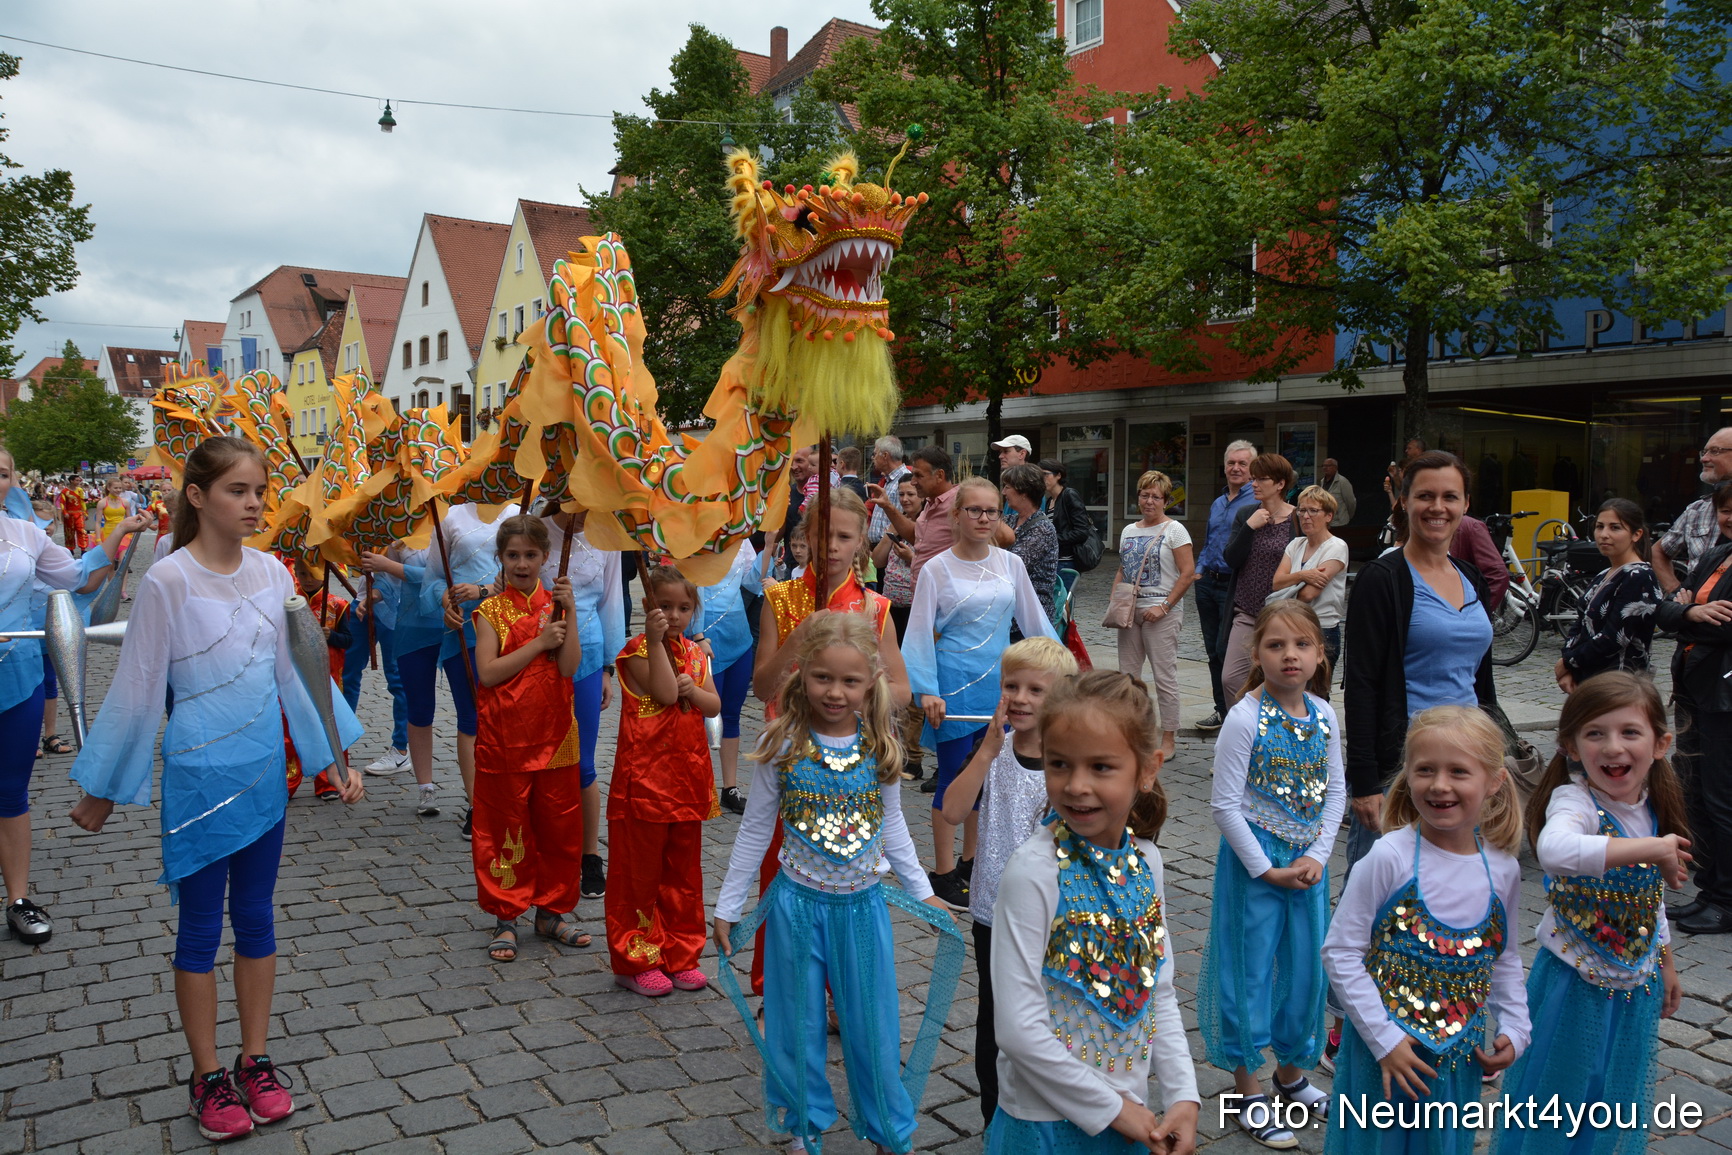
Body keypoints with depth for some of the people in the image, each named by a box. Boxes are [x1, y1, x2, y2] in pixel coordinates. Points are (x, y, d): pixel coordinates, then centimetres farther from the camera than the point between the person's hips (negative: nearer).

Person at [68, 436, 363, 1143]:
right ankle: (208, 1078, 25)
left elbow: (297, 671, 8)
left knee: (255, 917, 14)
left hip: (265, 771, 5)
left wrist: (338, 757, 7)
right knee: (201, 926, 9)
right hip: (199, 775, -4)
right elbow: (136, 690, -6)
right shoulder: (167, 582, -13)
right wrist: (100, 789, 1)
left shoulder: (271, 572, 1)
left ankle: (255, 1061, 29)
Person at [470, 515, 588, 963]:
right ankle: (506, 919, 18)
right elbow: (488, 673, -14)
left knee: (558, 825, 9)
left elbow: (569, 666, -10)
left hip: (554, 735, 2)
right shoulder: (491, 610, -1)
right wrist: (538, 643, -17)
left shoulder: (556, 603, 3)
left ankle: (551, 913, 24)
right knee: (505, 827, 6)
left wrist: (569, 611, -16)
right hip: (504, 737, -2)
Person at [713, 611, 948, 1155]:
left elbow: (892, 824, 7)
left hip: (864, 904, 2)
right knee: (799, 1025, 13)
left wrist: (922, 891, 11)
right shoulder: (782, 746, -13)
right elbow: (754, 831, -4)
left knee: (873, 1025, 12)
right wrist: (727, 908, 0)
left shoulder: (880, 744, -6)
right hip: (799, 904, -1)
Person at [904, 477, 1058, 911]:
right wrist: (926, 691, -13)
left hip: (998, 683, 4)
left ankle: (971, 861, 28)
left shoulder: (1011, 564, 4)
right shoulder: (936, 570, -7)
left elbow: (1034, 621, 12)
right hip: (955, 684, -4)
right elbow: (920, 635, -7)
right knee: (953, 777, 1)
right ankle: (944, 873, 13)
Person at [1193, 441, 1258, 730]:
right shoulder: (1217, 504, 17)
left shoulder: (1258, 503, -8)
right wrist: (1199, 570, 12)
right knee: (1213, 650, 11)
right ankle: (1222, 710, 22)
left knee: (1226, 650, -8)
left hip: (1234, 586, -7)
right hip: (1208, 584, 8)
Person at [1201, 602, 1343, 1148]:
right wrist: (1267, 869, -13)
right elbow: (1224, 803, -16)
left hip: (1308, 862, 5)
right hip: (1254, 860, -5)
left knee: (1306, 965, 16)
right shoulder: (1245, 718, -18)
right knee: (1251, 967, 6)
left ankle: (1291, 1070, 39)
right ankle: (1248, 1087, 23)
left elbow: (1336, 790, 5)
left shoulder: (1323, 715, -1)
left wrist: (1317, 856, -6)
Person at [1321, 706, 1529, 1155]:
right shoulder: (1390, 857, -17)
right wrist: (1384, 1039, -15)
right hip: (1385, 1050, -4)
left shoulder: (1503, 868, -3)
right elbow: (1340, 952, -15)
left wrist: (1514, 1030, 2)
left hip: (1461, 1052, 4)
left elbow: (1505, 959, 13)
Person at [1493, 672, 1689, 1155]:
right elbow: (1555, 849, -49)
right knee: (1561, 1092, 7)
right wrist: (1651, 848, -43)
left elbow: (1652, 899, 13)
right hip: (1577, 984, -6)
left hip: (1638, 985, 6)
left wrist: (1666, 964, 20)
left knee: (1619, 1099, 20)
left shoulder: (1655, 809, -2)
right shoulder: (1575, 800, -23)